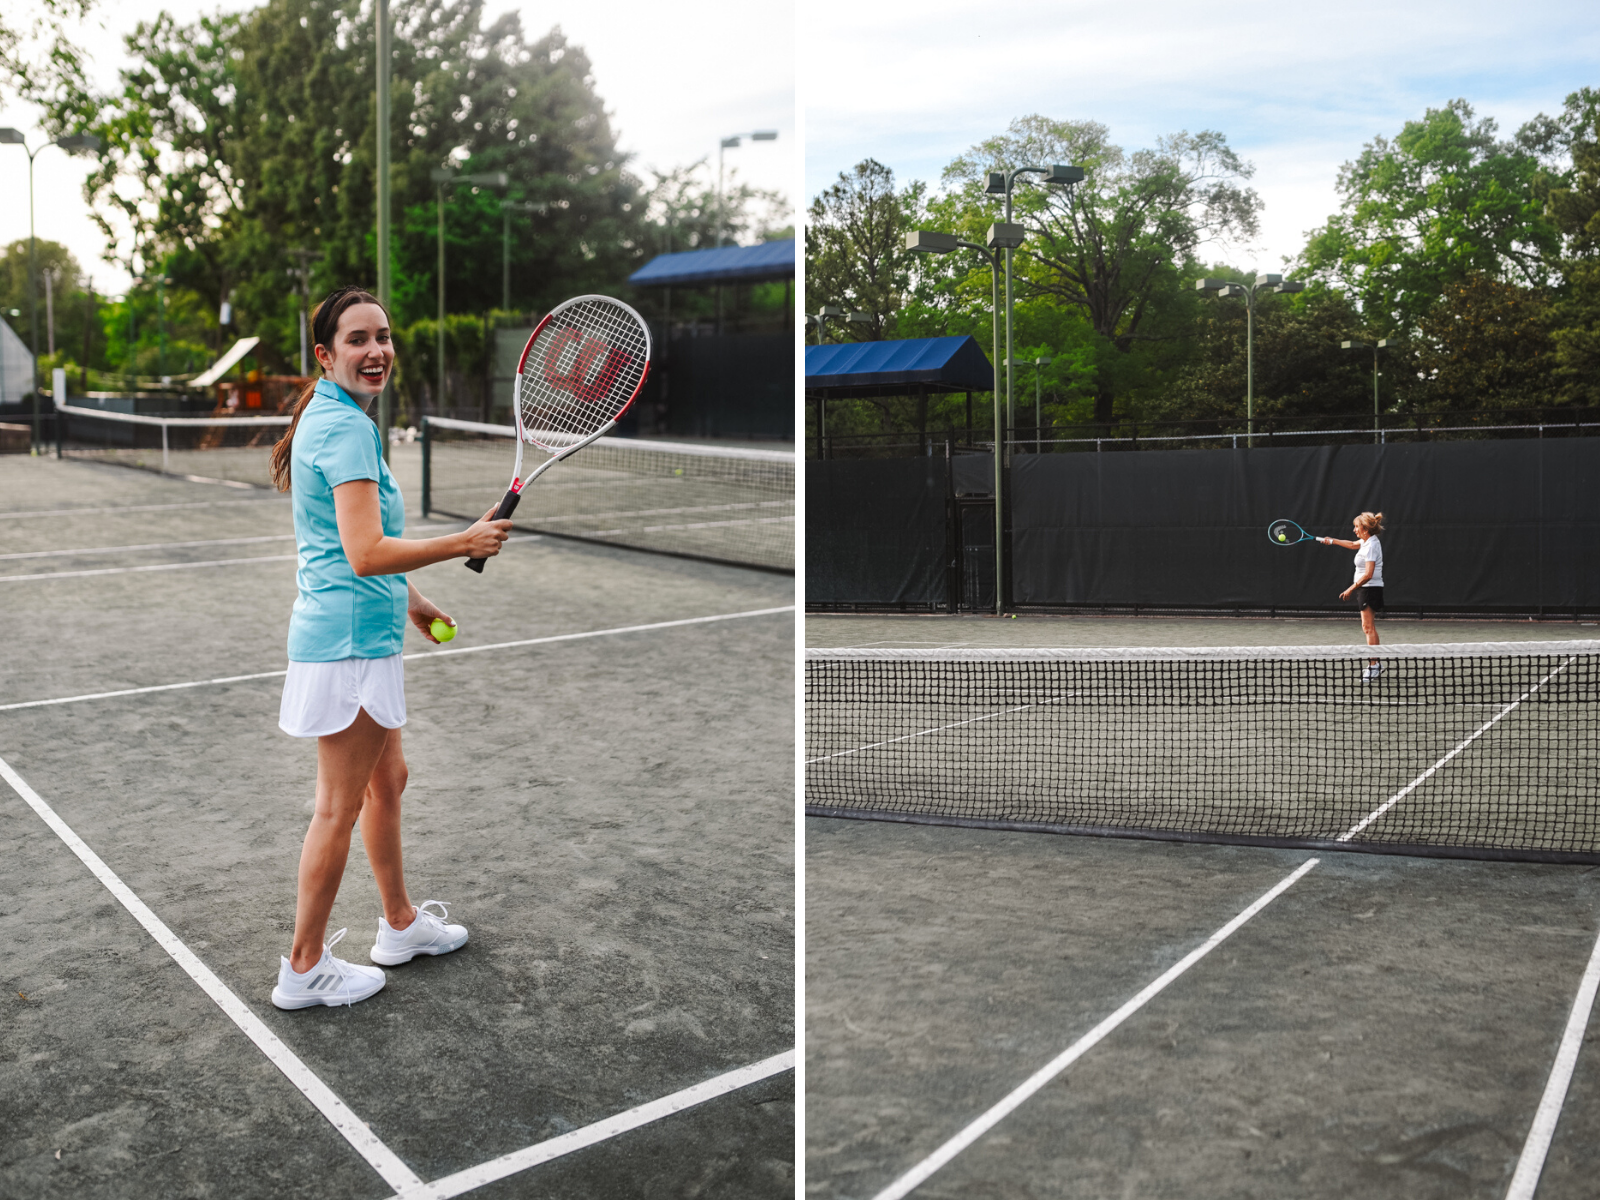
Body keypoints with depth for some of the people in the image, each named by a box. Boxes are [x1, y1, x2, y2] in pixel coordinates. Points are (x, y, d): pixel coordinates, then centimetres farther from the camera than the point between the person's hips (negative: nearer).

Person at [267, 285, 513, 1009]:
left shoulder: (325, 418, 13)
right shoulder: (349, 427, -19)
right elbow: (367, 553, -27)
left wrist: (407, 599, 25)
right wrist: (466, 543, -20)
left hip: (357, 632, 11)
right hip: (351, 642, -11)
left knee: (387, 780, 22)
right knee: (338, 808, 1)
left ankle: (400, 925, 37)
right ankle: (305, 968, 15)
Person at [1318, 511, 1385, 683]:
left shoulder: (1371, 546, -19)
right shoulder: (1366, 541, 10)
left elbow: (1368, 574, -24)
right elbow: (1353, 545, 34)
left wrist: (1351, 589, -20)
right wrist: (1332, 541, 34)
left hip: (1370, 589, -10)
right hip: (1368, 589, 10)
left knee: (1368, 627, -10)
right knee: (1369, 628, 13)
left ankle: (1373, 666, -10)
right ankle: (1376, 664, 19)